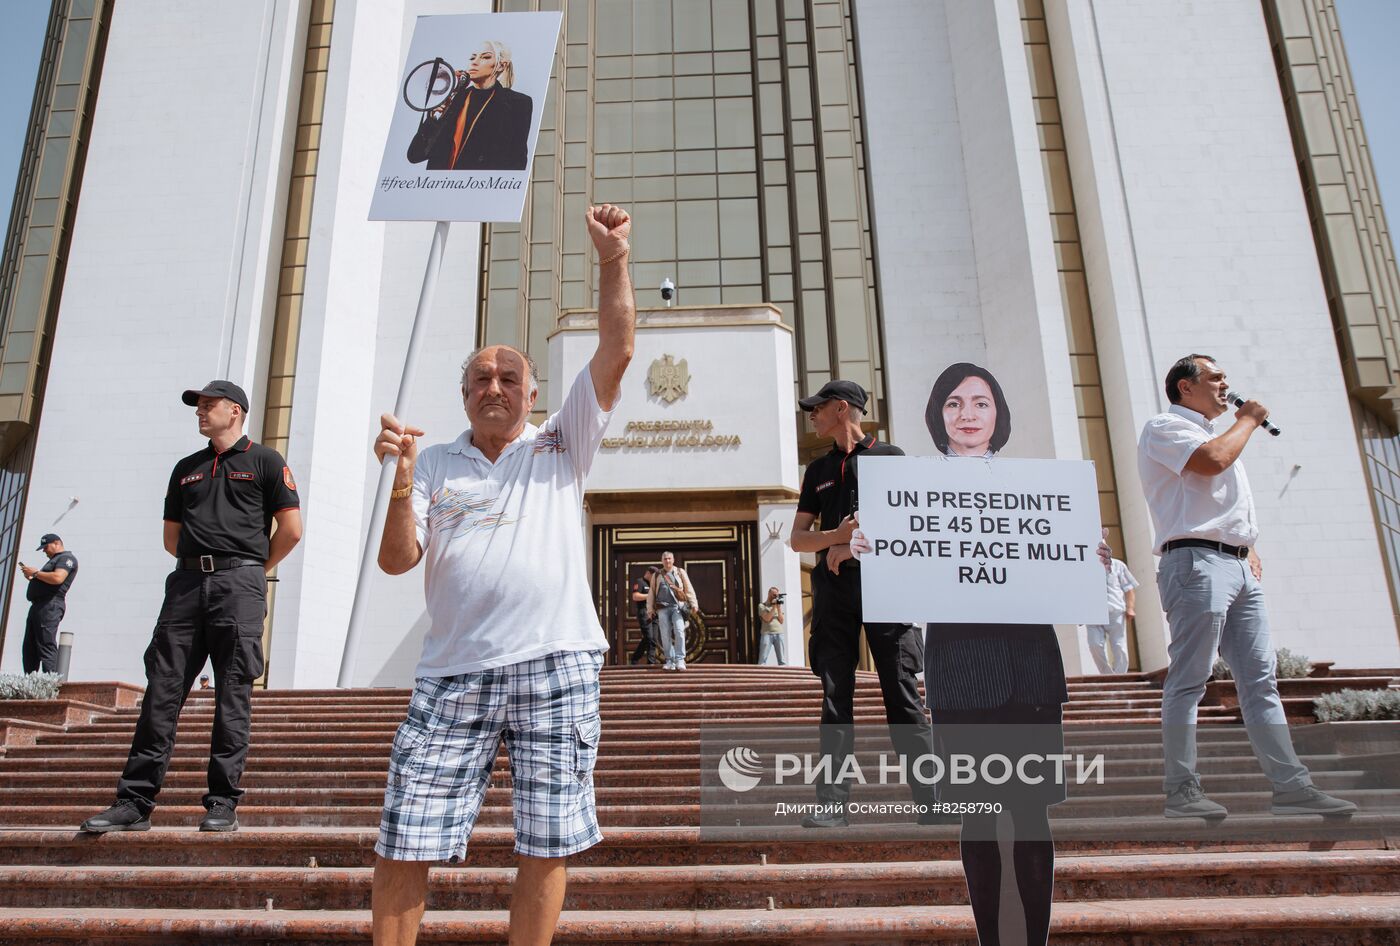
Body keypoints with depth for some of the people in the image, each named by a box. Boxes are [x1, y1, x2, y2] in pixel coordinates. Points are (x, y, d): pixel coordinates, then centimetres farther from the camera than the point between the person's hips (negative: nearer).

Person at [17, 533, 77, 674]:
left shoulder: (67, 558, -2)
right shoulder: (54, 560, 30)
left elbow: (57, 578, -20)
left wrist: (35, 573, -9)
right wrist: (31, 578, 15)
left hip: (50, 606, -11)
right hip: (38, 606, 11)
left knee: (46, 646, -16)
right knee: (28, 648, 8)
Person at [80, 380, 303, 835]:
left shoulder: (264, 460, 5)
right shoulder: (186, 468, 22)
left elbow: (291, 528, -1)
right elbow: (172, 536, 25)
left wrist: (253, 570, 6)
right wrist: (200, 561, 15)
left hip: (238, 584, -5)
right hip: (186, 582, 5)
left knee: (233, 694, -4)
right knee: (161, 690, 1)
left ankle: (223, 804, 1)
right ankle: (134, 803, 6)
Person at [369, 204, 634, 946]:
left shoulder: (561, 445, 11)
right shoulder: (435, 464, 12)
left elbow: (616, 350, 2)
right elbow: (396, 561, 4)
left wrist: (611, 258, -5)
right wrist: (401, 482, -12)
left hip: (555, 665, -1)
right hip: (454, 673, 1)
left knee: (546, 844, 5)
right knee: (402, 842, 4)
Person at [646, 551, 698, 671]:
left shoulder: (680, 572, 13)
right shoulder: (656, 575, 16)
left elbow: (689, 589, 10)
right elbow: (651, 593, 16)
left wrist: (694, 604, 2)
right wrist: (650, 608, 10)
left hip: (678, 607, -1)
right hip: (662, 608, 2)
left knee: (679, 631, -16)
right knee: (665, 635, -2)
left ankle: (680, 660, -16)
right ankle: (670, 661, 5)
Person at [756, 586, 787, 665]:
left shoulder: (778, 605, 19)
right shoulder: (762, 605, 8)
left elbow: (781, 621, 10)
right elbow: (767, 619, -7)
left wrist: (779, 608, 1)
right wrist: (774, 607, -5)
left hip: (779, 633, 3)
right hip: (767, 633, -3)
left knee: (782, 661, -2)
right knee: (763, 659, -8)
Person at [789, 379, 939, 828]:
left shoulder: (888, 455, 9)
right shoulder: (818, 469, 21)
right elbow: (798, 538, 15)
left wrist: (854, 546, -7)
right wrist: (837, 536, -5)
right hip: (834, 588, 4)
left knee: (902, 693, -6)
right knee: (836, 695, -1)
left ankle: (932, 802, -2)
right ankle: (833, 803, -2)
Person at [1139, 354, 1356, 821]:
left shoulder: (1212, 433, 29)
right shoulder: (1164, 427, 1)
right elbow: (1212, 460, -18)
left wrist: (1248, 546, 15)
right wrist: (1247, 419, -1)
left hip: (1239, 567, 9)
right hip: (1197, 560, -9)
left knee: (1260, 681, 6)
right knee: (1188, 680, -9)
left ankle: (1292, 787, 9)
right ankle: (1181, 791, -6)